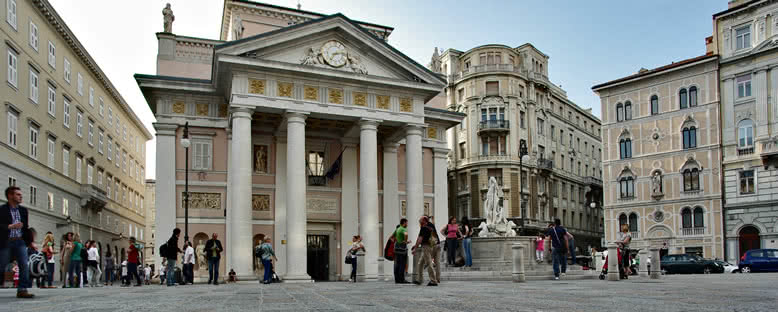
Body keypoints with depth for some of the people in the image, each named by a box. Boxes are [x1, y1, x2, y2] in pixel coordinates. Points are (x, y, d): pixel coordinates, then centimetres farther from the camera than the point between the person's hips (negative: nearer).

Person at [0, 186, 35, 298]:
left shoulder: (23, 210, 12)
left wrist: (30, 241, 12)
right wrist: (10, 226, -25)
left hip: (20, 242, 4)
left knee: (24, 266, -7)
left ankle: (22, 290, -6)